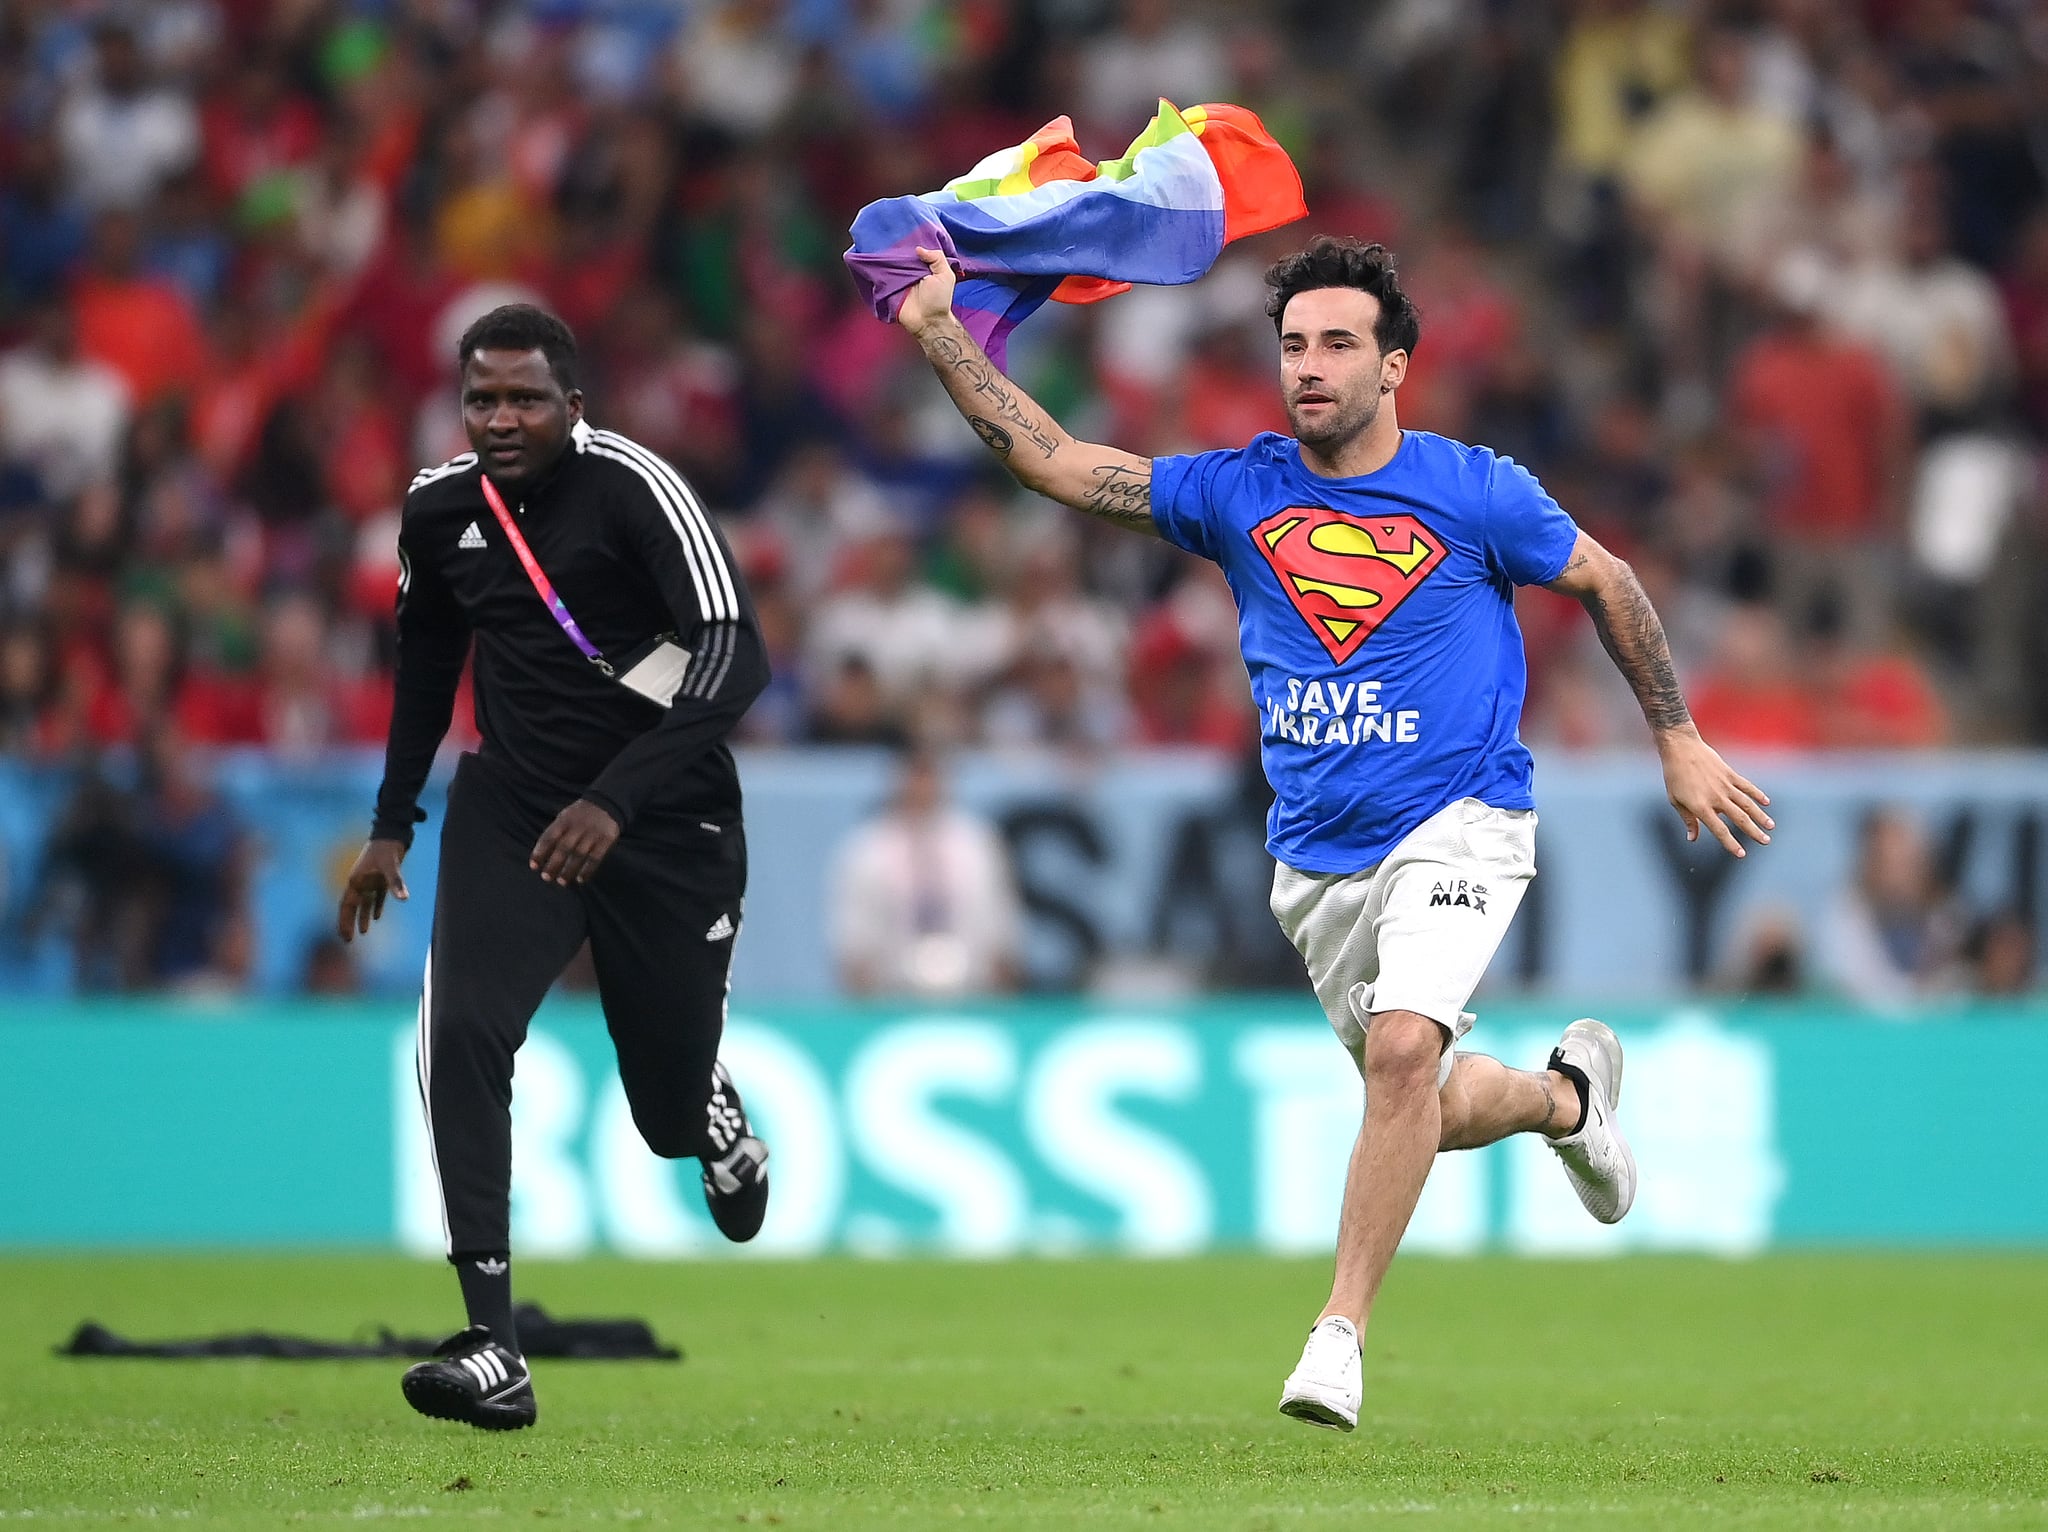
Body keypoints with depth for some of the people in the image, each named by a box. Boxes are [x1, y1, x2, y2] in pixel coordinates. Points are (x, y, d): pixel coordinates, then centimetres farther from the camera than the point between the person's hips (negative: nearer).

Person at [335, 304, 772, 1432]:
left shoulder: (632, 489, -19)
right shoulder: (440, 508, -1)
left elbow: (736, 658, -28)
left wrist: (615, 801, -37)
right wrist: (391, 825, 18)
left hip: (663, 820, -3)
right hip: (512, 809, 3)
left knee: (674, 1106, 7)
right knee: (461, 1037, -22)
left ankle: (718, 1123, 49)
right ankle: (492, 1354, -22)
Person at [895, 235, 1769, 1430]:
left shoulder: (1473, 492, -6)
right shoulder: (1238, 493, 2)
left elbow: (1606, 582, 8)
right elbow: (1054, 461, 0)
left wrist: (1680, 743, 10)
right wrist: (939, 331, -8)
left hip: (1456, 825, -5)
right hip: (1317, 855, 5)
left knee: (1403, 1050, -27)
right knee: (1424, 1108, 12)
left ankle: (1342, 1333, -21)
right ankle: (1567, 1094, 46)